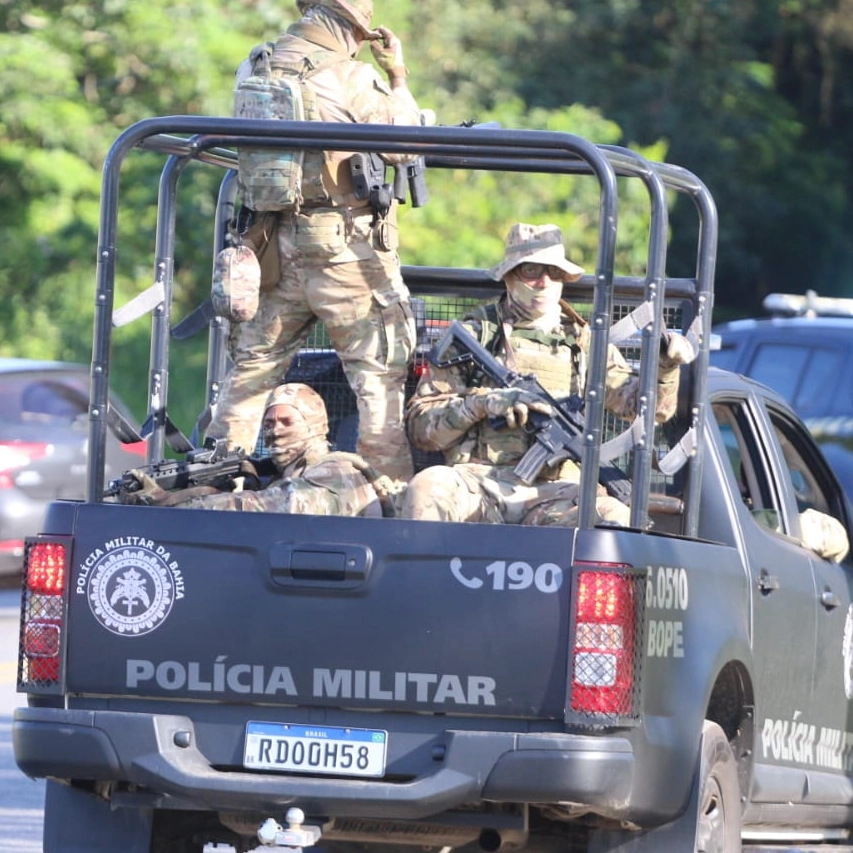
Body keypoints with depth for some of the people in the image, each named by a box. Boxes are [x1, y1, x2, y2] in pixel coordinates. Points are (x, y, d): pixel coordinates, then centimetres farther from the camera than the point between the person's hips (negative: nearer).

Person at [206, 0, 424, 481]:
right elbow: (404, 144, -7)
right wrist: (398, 76, 4)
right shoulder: (352, 79, -14)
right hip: (347, 248, -5)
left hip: (276, 244, 5)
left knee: (253, 370, 14)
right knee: (380, 375, 2)